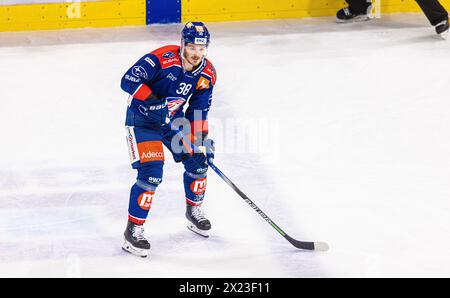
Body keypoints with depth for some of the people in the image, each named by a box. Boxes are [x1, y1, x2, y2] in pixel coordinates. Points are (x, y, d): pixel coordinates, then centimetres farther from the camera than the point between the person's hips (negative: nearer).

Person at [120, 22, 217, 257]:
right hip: (142, 119, -6)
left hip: (173, 119, 6)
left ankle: (194, 211, 33)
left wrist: (202, 140, -9)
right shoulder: (162, 59, -27)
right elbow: (129, 80, -33)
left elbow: (198, 112, -1)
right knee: (151, 172, -18)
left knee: (198, 160, 6)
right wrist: (152, 101, -42)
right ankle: (133, 230, -7)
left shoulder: (207, 74, -8)